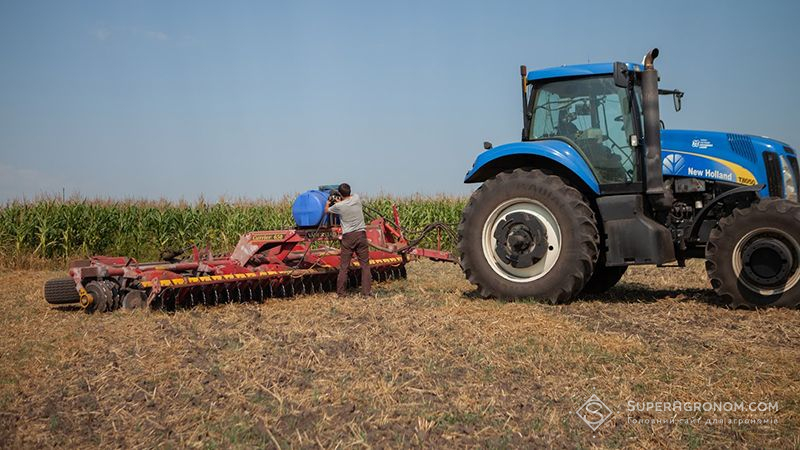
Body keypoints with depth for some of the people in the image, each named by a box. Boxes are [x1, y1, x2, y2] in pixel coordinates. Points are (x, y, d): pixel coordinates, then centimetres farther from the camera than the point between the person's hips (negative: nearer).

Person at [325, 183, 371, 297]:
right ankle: (366, 291, 1)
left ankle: (340, 292, 7)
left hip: (348, 236, -2)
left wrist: (328, 202, 33)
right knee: (365, 264, 4)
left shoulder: (338, 206, -6)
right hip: (361, 234, 2)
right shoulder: (356, 198, 0)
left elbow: (326, 211, 15)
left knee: (344, 266, 4)